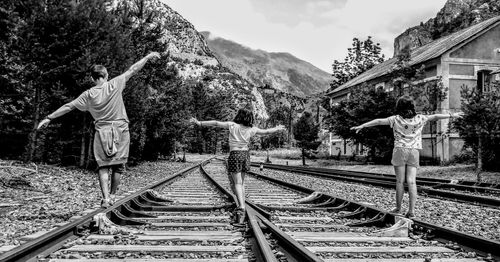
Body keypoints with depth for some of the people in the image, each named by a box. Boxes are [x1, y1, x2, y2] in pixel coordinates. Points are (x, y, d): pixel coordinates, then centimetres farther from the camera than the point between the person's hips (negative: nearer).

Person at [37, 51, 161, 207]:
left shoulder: (88, 95, 1)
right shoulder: (115, 84, -3)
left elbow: (68, 106, 5)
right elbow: (133, 70, 3)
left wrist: (49, 118, 13)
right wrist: (148, 57, 11)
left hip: (102, 131, 1)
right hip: (120, 130, 0)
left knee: (103, 166, 4)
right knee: (118, 165, 8)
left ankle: (105, 198, -8)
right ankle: (112, 196, 14)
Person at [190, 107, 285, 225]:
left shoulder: (232, 125, -6)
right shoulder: (251, 129, 3)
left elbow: (216, 123, -10)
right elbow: (266, 132, 15)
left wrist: (200, 123, -7)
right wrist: (277, 129, 33)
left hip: (235, 155, -4)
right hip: (245, 155, 4)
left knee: (237, 183, -4)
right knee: (240, 183, 17)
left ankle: (241, 207, -20)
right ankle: (241, 207, 20)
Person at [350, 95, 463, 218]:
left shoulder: (396, 119, -3)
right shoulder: (419, 118, 5)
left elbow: (379, 121, -7)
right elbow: (435, 116, 13)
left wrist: (362, 126, -5)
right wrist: (452, 115, 27)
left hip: (400, 150, -2)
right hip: (414, 151, 2)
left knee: (400, 181, 3)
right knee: (411, 181, -1)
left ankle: (398, 208, 12)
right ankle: (411, 210, -5)